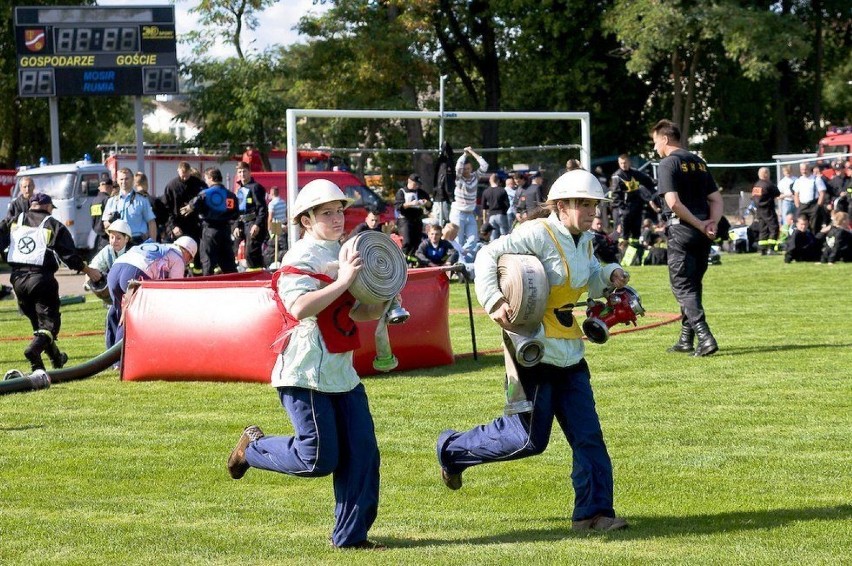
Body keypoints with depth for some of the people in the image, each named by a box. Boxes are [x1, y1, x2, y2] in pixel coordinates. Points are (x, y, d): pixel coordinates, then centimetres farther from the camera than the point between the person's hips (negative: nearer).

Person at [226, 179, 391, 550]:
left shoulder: (344, 257, 16)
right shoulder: (301, 258, -11)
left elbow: (360, 314, 22)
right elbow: (301, 307, -26)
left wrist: (384, 297, 3)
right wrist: (343, 281, -25)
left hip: (342, 372, 8)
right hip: (306, 374, -8)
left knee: (362, 454, 2)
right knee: (318, 459, -8)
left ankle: (351, 535, 10)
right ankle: (253, 447, 16)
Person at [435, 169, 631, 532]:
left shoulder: (584, 243, 11)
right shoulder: (538, 234, -14)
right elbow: (488, 255, -15)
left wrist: (609, 276, 3)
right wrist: (493, 301, -27)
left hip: (569, 352, 8)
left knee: (587, 434, 2)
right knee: (529, 438, -5)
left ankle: (594, 512, 6)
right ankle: (452, 449, 16)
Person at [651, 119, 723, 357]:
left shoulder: (668, 164, -8)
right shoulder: (699, 162, 16)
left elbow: (673, 203, -18)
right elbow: (716, 199, 12)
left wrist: (699, 225, -13)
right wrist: (712, 222, -2)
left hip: (682, 230, -7)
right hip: (703, 234, 7)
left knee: (683, 286, -4)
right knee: (693, 284, 16)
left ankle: (704, 336, -18)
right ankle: (686, 340, 22)